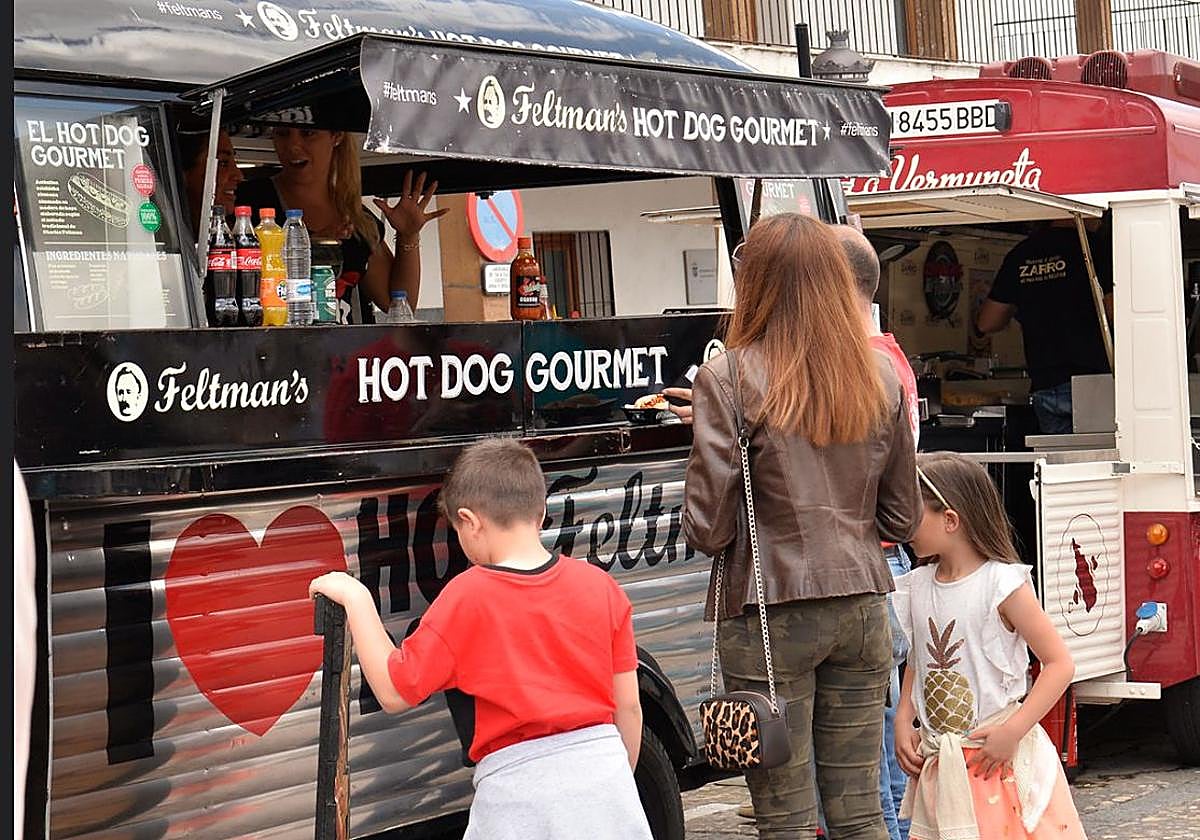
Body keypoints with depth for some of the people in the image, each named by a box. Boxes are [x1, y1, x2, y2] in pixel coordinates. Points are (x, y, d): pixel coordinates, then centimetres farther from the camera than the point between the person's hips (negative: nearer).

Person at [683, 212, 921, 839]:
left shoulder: (728, 380, -10)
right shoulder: (880, 378, 5)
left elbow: (707, 529, -11)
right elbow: (902, 516, 11)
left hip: (769, 615, -5)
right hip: (860, 607, 5)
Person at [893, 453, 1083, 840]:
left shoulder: (1003, 584, -13)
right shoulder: (917, 586, 6)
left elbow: (1059, 664, -13)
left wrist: (1012, 732, -19)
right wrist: (903, 723, 3)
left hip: (999, 757, -6)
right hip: (937, 761, 6)